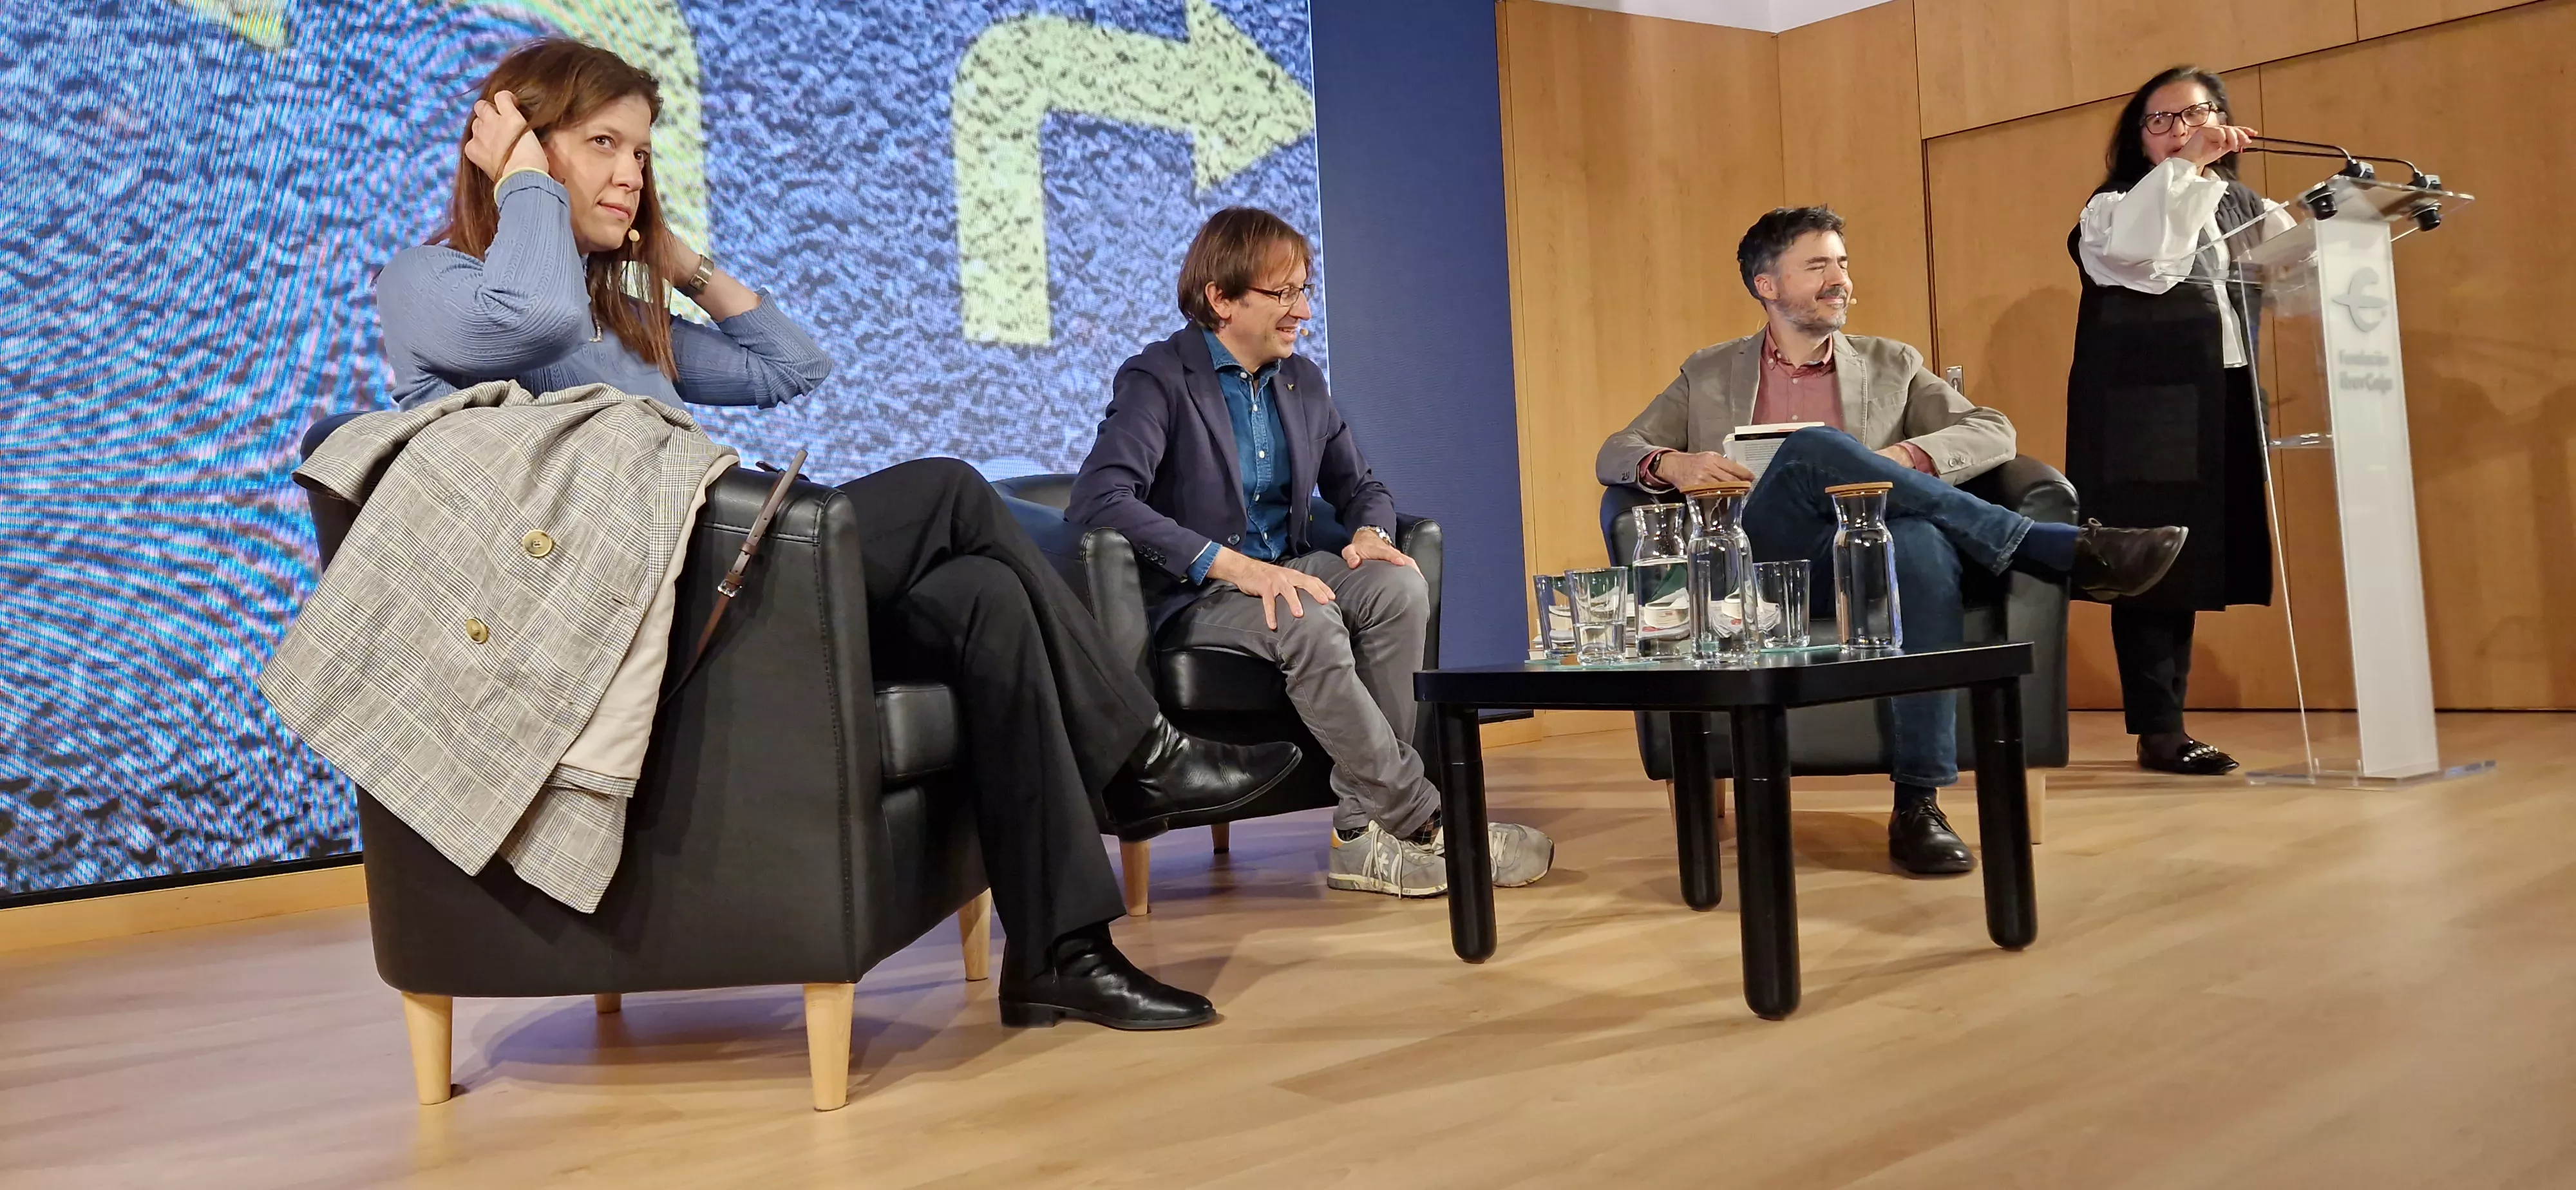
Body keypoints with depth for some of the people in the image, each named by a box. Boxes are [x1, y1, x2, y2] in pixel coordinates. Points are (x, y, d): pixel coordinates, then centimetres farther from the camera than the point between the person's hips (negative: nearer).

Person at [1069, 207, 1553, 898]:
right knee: (1309, 623, -35)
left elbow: (1358, 485, 21)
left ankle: (1368, 826, -23)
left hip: (1284, 570, 6)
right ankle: (1425, 823, -25)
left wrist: (1373, 534, -6)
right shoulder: (1156, 380, -8)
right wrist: (1232, 564, -32)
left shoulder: (1302, 381, 12)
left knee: (1398, 587, -23)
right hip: (1191, 595, -6)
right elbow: (1100, 498, -24)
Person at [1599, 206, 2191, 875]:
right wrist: (1669, 464, -10)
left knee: (1921, 542, -37)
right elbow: (1614, 454, 15)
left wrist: (1907, 457, -11)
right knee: (1811, 449, -32)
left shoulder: (1890, 365, 23)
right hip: (1756, 560, -1)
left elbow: (1994, 434, 10)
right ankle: (2068, 551, -29)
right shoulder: (1709, 375, 22)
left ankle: (1918, 803, -37)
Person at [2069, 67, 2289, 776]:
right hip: (2143, 410, -6)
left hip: (2222, 406, 6)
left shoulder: (2246, 209, 16)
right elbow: (2132, 251, -22)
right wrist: (2187, 166, -18)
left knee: (2190, 562, 9)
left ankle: (2168, 723, 17)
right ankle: (2158, 730, -2)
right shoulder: (2116, 207, 0)